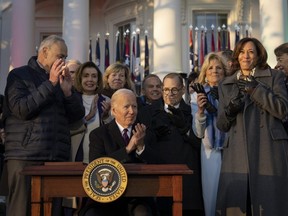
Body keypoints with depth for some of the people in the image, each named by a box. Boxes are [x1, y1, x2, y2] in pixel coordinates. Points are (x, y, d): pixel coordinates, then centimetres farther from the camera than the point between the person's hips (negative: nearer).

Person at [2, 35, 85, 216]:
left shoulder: (62, 80, 20)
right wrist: (50, 83, -11)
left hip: (57, 158, 4)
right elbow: (22, 109, -11)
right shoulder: (18, 75, 5)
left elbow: (77, 115, 14)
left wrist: (68, 91, -3)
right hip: (25, 158, -4)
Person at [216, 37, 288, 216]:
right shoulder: (226, 84, 19)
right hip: (237, 154, 2)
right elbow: (221, 125, 18)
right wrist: (229, 111, -4)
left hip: (268, 152, -2)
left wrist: (256, 89, -10)